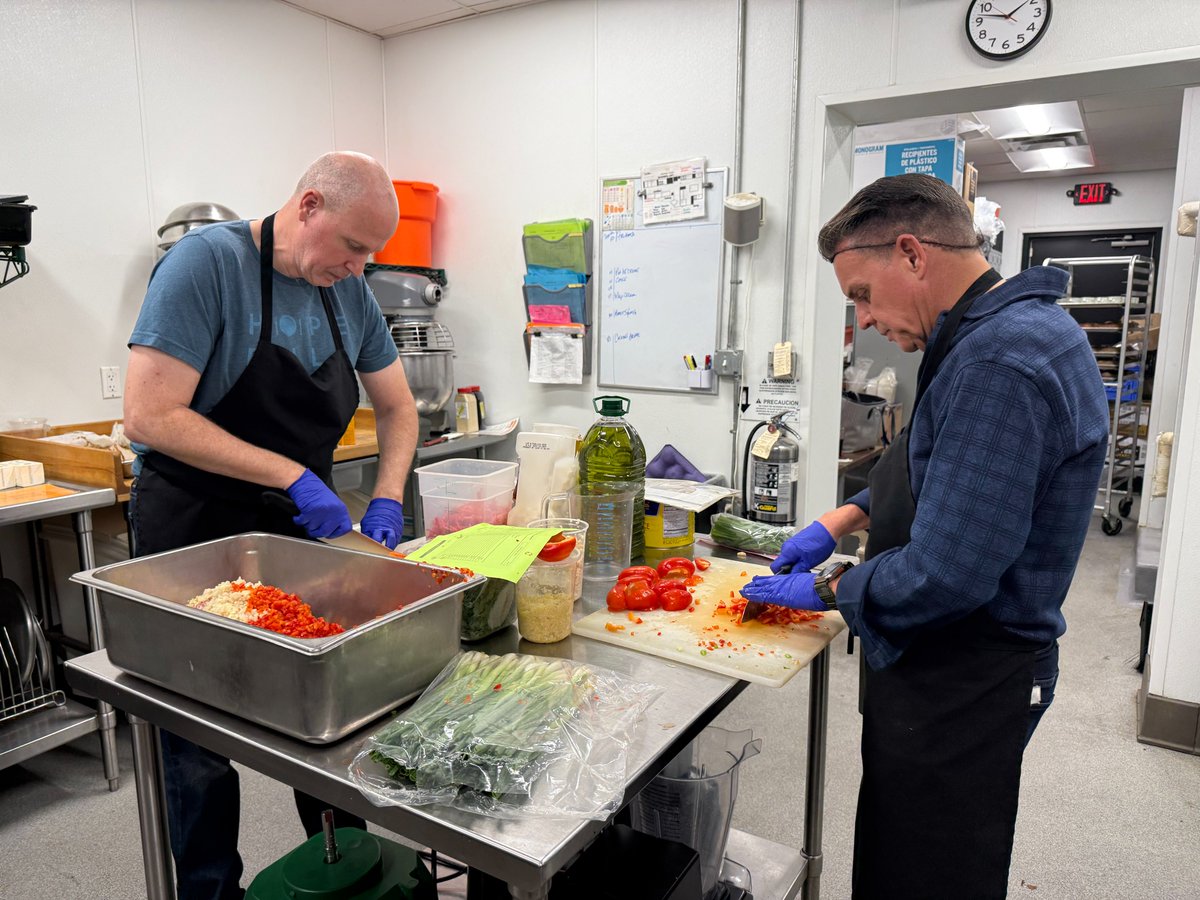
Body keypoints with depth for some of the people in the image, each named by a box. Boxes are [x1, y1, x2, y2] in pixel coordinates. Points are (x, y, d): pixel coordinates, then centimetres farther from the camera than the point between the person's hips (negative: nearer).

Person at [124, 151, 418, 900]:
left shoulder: (349, 290, 2)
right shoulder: (208, 262, -17)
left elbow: (397, 407, 10)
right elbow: (149, 416, -23)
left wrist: (387, 501, -5)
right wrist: (292, 476, -26)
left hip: (302, 530, 6)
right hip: (194, 537, -5)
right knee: (202, 744, 9)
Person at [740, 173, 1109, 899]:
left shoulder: (999, 361, -27)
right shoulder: (1009, 330, 8)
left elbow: (943, 576, -30)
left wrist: (826, 589, -13)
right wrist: (844, 518, 10)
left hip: (963, 684, -9)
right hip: (947, 667, 10)